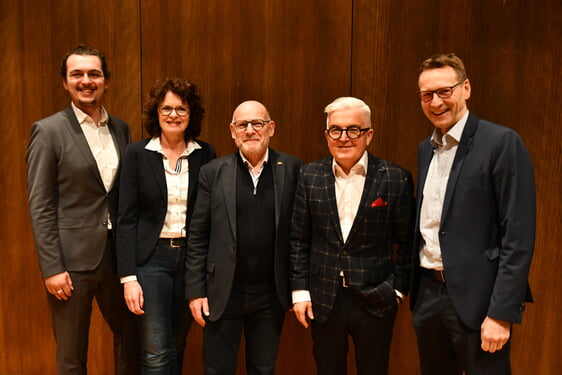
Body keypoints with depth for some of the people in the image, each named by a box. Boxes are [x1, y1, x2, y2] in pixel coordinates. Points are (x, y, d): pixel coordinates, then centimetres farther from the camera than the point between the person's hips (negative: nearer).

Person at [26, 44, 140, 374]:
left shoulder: (121, 129, 7)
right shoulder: (48, 131, -6)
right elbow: (40, 206, -8)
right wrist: (51, 268, -12)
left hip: (117, 255, 5)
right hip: (72, 259, -4)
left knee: (131, 337, 17)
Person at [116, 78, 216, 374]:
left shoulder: (205, 154, 1)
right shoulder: (137, 153, -3)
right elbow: (126, 219, -5)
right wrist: (128, 277, -10)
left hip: (191, 258, 2)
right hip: (151, 258, -2)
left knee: (177, 346, 16)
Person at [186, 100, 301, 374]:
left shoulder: (291, 169, -3)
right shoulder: (212, 172, -3)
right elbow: (197, 237, -1)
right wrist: (195, 290, -3)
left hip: (271, 296, 1)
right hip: (222, 294, 0)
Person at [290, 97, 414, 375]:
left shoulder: (396, 179, -7)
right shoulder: (309, 176, -1)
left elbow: (407, 242, 0)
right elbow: (299, 240, 2)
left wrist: (398, 288, -3)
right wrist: (299, 290, 0)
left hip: (375, 301, -1)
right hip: (323, 299, 2)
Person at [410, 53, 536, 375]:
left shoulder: (502, 142, -11)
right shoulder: (425, 148, 10)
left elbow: (518, 236, -14)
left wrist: (502, 313, -16)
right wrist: (414, 288, 10)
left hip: (476, 298, -6)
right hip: (428, 293, 6)